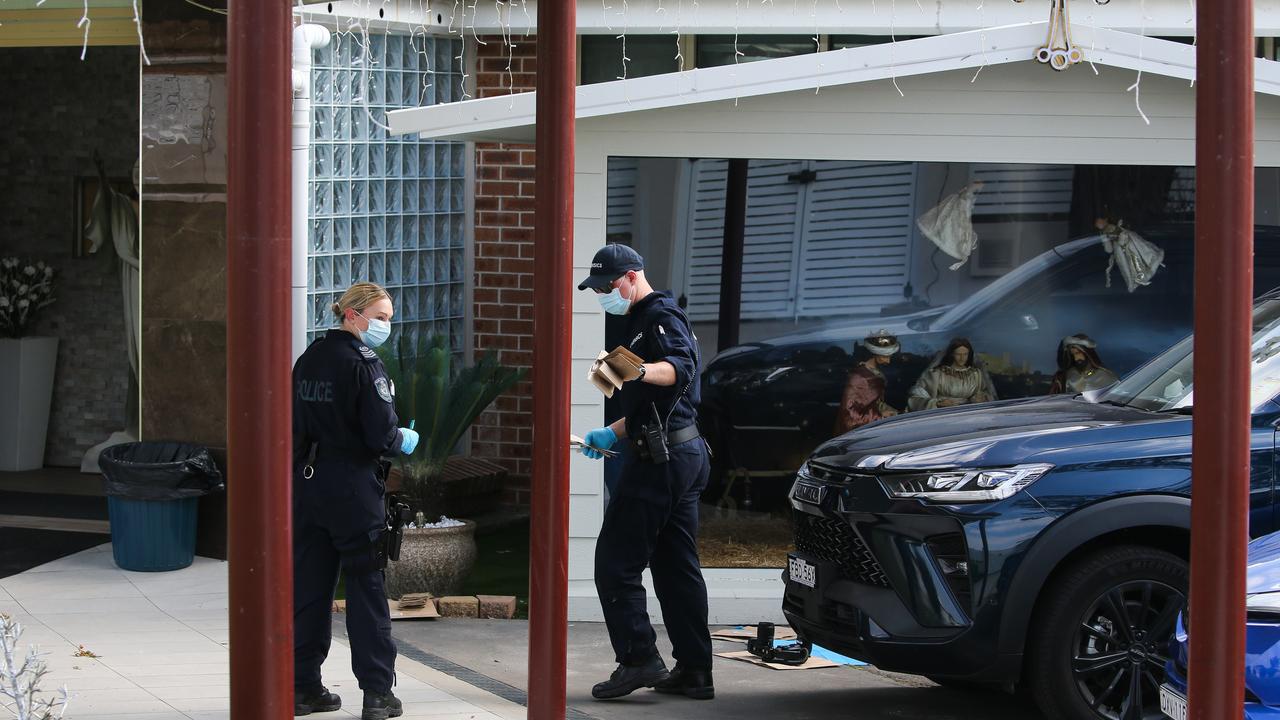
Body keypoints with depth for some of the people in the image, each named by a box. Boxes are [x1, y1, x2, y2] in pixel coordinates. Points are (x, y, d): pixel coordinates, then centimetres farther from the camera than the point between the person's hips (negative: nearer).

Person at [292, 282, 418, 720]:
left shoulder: (308, 360, 8)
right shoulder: (365, 366, -14)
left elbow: (295, 424, 12)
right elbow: (382, 434, -18)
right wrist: (405, 441, 2)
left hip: (308, 485, 7)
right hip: (354, 489, -6)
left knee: (308, 586, 11)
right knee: (366, 589, 1)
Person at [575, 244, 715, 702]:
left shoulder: (660, 315, -9)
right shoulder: (642, 321, 23)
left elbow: (682, 368, -30)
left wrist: (642, 371, -48)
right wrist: (613, 434, 30)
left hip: (660, 458, -11)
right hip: (685, 454, 11)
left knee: (615, 561, -9)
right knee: (677, 566, 10)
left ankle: (638, 659, -12)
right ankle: (693, 671, 11)